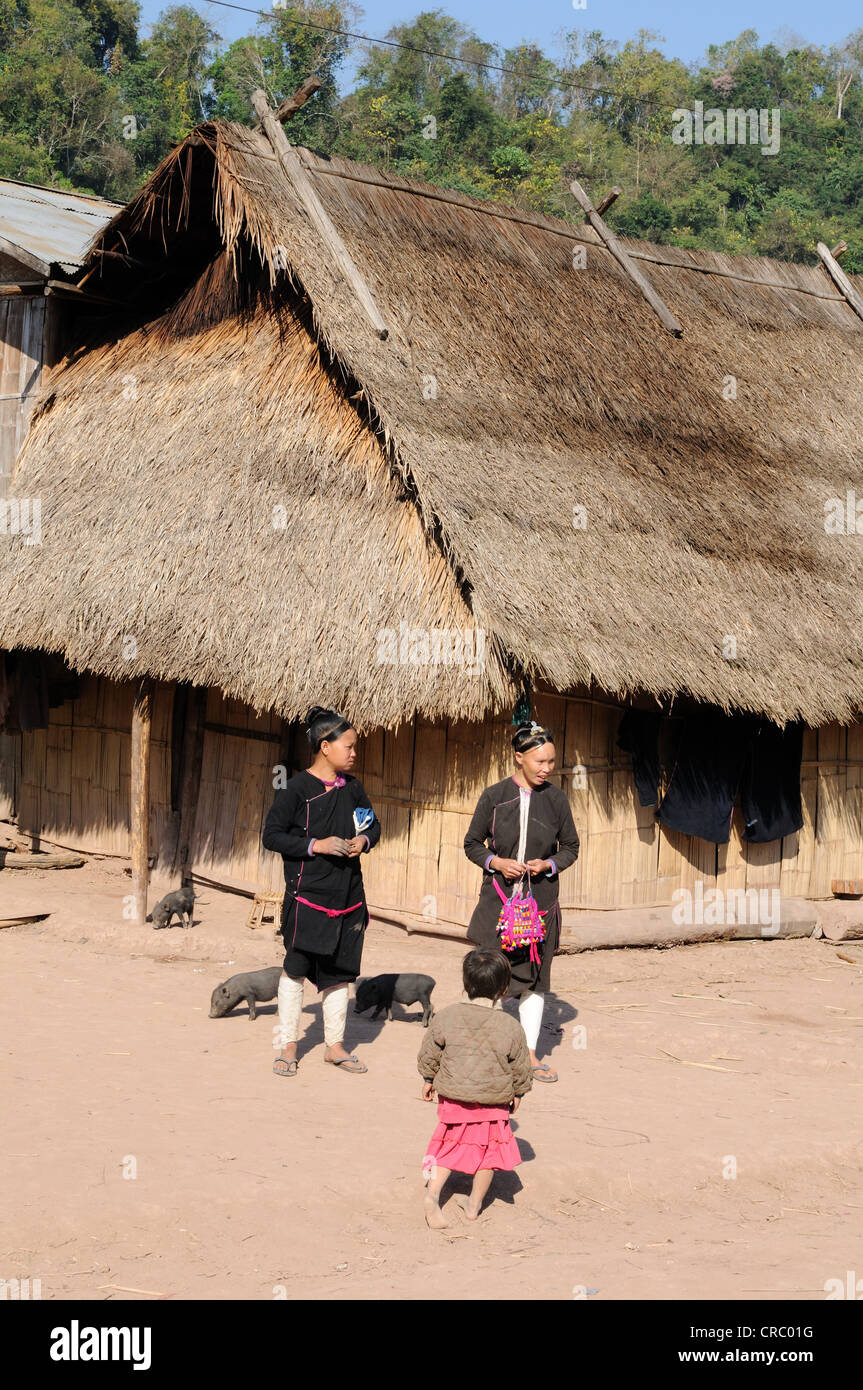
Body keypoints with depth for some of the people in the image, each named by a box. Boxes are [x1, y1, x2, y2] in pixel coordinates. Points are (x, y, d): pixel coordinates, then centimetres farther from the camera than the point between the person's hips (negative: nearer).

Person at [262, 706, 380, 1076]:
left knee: (340, 971, 12)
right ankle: (288, 1047, 12)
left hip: (347, 896, 6)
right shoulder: (298, 788, -10)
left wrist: (364, 841, -2)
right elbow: (271, 835, -10)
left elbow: (373, 824, 21)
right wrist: (315, 845, -19)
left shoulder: (352, 788, 8)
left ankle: (335, 1045, 23)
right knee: (296, 969, 0)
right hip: (308, 895, -6)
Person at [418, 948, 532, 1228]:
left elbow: (428, 1055, -1)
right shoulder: (511, 1028, -14)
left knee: (450, 1146, 17)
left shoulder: (445, 1017, -11)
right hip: (494, 1103, -1)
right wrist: (517, 1093, 15)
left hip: (452, 1098, 2)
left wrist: (428, 1080, 17)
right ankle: (474, 1204, 23)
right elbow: (521, 1068, -2)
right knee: (488, 1151, 17)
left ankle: (433, 1192, -2)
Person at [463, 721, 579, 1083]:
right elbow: (472, 843, 5)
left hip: (540, 900, 2)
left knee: (534, 978, 8)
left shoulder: (556, 799, 1)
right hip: (498, 898, -2)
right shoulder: (493, 796, -3)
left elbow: (570, 847, 10)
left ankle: (530, 1053, 17)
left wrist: (549, 864, -9)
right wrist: (496, 862, -13)